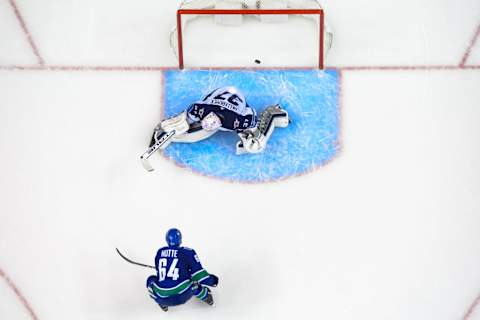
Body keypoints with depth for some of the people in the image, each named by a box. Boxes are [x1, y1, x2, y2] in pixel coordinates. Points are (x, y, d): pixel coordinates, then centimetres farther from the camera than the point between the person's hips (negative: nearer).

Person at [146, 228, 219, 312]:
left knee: (151, 280, 28)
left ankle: (162, 304, 25)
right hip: (183, 296, -2)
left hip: (162, 298, 2)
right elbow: (198, 271, 2)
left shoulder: (159, 252, 11)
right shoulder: (187, 252, 0)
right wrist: (211, 280, 19)